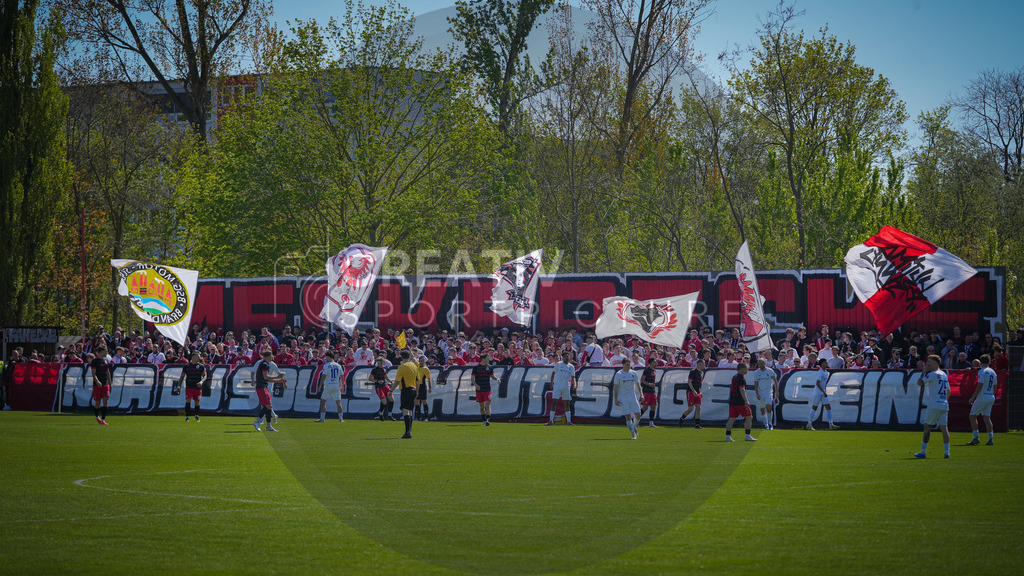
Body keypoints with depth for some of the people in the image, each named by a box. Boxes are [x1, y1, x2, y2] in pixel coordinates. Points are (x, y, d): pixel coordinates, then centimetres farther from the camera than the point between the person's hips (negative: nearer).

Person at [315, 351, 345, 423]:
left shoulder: (326, 365, -6)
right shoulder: (338, 365, 9)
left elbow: (323, 376, -13)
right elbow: (342, 377, 11)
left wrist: (320, 386, -10)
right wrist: (342, 386, 18)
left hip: (328, 385, -4)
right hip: (337, 386, 4)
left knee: (323, 401, 5)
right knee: (338, 402, 5)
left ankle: (322, 418, 0)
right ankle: (341, 418, 0)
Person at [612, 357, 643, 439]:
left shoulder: (634, 373, 7)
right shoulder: (618, 374, -4)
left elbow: (638, 385, 15)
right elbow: (615, 388, -3)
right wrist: (616, 399, -8)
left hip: (633, 397, 3)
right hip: (623, 398, -3)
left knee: (638, 415, -4)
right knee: (628, 416, -9)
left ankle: (635, 428, 24)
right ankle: (634, 434, -3)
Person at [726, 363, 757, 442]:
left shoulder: (734, 377, 17)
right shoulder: (741, 378, -11)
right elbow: (742, 390, -25)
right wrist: (746, 401, -35)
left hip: (732, 402, 8)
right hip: (740, 402, -8)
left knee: (731, 419, 5)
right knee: (749, 418, 2)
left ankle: (728, 436, -4)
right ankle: (748, 436, 1)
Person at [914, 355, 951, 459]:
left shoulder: (933, 374, -8)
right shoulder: (944, 374, 17)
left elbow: (919, 382, -9)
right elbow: (948, 391, 22)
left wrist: (924, 371, 1)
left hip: (934, 406, -7)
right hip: (944, 405, 7)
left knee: (927, 427, 1)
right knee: (943, 428, 2)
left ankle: (923, 452, 3)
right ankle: (947, 452, -6)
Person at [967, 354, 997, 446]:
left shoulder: (982, 371, -12)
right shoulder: (993, 372, 11)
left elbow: (980, 386, -18)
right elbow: (995, 387, 14)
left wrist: (973, 398, -14)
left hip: (982, 397, -7)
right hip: (991, 398, 7)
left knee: (973, 416, 2)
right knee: (987, 417, 11)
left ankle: (976, 438, -5)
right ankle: (990, 439, 4)